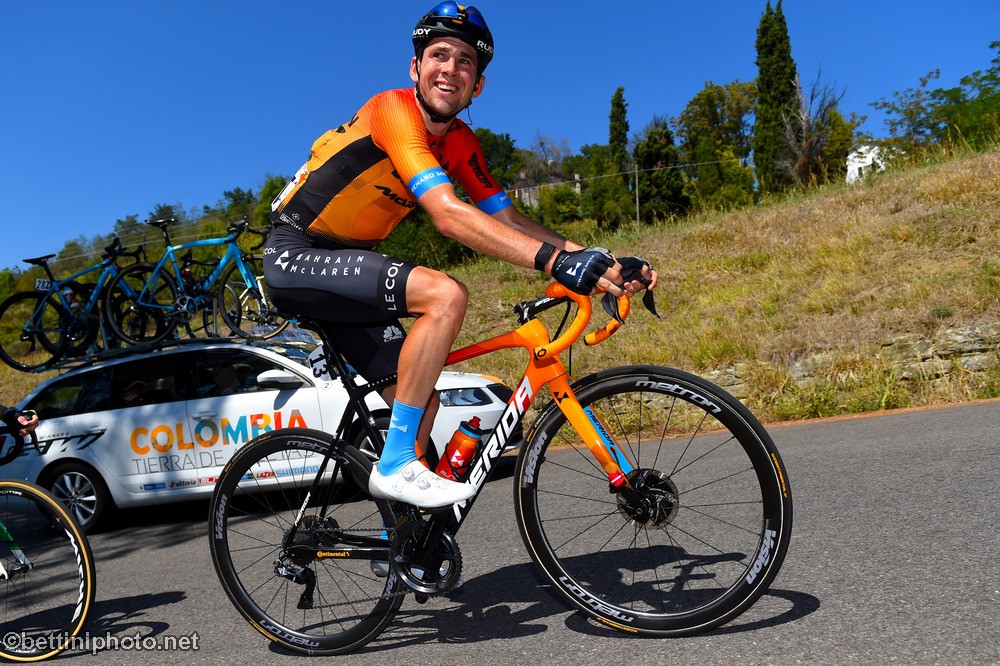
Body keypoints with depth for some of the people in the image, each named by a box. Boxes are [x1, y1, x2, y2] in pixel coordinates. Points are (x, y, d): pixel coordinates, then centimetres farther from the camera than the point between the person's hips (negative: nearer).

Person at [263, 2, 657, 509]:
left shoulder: (460, 143, 4)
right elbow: (450, 216, -35)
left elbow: (509, 221, -2)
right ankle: (395, 466, -20)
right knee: (446, 294, -29)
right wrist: (557, 260, -43)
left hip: (343, 267, 8)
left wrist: (598, 260, -15)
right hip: (296, 257, -8)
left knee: (421, 403, 2)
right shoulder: (393, 110, -21)